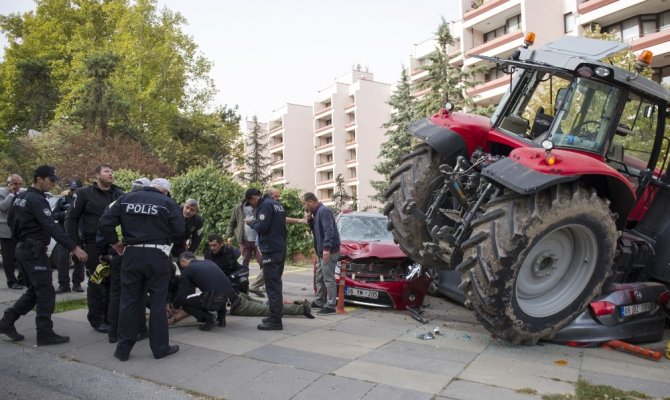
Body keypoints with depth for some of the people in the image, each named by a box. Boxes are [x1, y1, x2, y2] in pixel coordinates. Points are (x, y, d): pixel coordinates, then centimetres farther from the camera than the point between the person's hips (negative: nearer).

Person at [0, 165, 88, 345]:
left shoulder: (21, 197, 12)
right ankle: (45, 333, 2)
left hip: (24, 249, 10)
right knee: (46, 293, -3)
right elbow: (52, 227, -27)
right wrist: (73, 247, -30)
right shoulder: (37, 200, -18)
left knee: (34, 290, 18)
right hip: (35, 251, -10)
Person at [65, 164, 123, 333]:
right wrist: (75, 244, -5)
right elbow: (71, 219, 1)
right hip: (93, 244, -3)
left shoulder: (119, 194, 9)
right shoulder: (85, 193, 0)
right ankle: (96, 319, 14)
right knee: (96, 282, 2)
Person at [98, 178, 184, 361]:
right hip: (157, 256, -3)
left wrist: (115, 242, 13)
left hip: (131, 255, 3)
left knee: (129, 302, 12)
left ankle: (123, 349, 18)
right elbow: (179, 230, -9)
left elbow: (105, 224, 2)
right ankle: (160, 347, 15)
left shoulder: (125, 199, 9)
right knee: (158, 303, 6)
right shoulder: (167, 203, -1)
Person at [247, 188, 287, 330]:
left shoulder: (265, 205, -12)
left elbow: (262, 227, -19)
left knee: (272, 285, -7)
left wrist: (251, 222, -3)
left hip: (270, 250, -10)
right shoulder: (277, 204, 17)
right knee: (276, 283, 15)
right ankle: (275, 317, 23)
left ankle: (275, 321, -5)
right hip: (281, 248, 10)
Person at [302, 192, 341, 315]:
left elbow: (329, 230, -23)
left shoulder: (324, 211, -14)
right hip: (321, 251, 10)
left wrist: (326, 248, -29)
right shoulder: (317, 212, 17)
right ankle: (319, 302, 29)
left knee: (329, 279, -7)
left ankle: (330, 306, -3)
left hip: (329, 251, -10)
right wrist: (310, 219, 6)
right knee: (319, 279, 18)